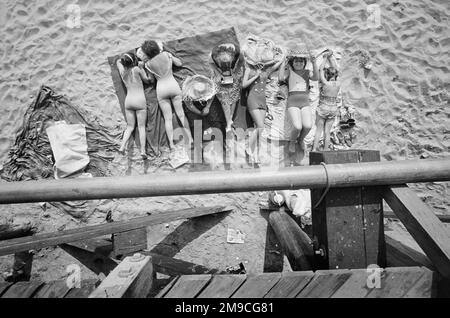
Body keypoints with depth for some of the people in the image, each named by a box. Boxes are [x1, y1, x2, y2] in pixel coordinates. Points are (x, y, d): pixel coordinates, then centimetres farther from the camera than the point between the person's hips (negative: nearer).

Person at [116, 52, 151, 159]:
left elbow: (118, 61, 29)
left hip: (128, 101, 4)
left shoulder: (122, 71, 7)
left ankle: (122, 147, -4)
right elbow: (147, 80, 5)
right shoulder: (136, 69, -8)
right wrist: (142, 68, 13)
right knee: (141, 127, 0)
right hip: (140, 100, -4)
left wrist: (125, 57, 24)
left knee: (130, 126, 12)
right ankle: (143, 151, -7)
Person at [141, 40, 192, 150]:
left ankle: (171, 143, -6)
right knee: (181, 114, 5)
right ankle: (190, 139, 3)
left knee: (168, 118, 3)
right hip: (173, 85, 1)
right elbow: (179, 63, 9)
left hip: (161, 89, 0)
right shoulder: (166, 54, 0)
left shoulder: (148, 64, -2)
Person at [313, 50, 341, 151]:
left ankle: (314, 150, 5)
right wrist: (331, 56, 6)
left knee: (318, 130, 6)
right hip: (333, 109, 4)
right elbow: (335, 69, 3)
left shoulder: (325, 83, -19)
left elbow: (321, 69, -6)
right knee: (327, 132, 9)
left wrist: (325, 58, 4)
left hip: (322, 109, -4)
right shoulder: (338, 83, -8)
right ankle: (325, 151, 13)